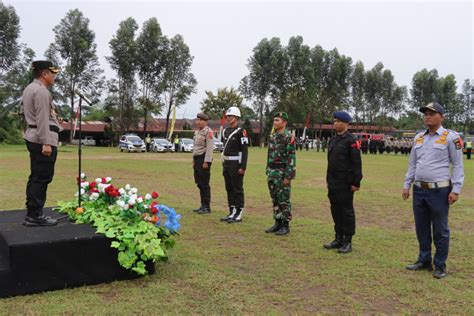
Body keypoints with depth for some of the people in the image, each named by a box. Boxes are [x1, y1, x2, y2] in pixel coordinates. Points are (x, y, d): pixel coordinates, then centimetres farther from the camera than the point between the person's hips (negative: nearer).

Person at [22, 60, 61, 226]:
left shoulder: (29, 89, 19)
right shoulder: (41, 91, -13)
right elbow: (42, 119, -20)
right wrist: (46, 143, -22)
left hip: (33, 138, 11)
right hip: (43, 139, -11)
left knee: (35, 177, 13)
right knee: (42, 178, -8)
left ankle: (32, 213, 17)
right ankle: (35, 216, -5)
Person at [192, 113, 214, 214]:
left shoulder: (208, 132, -12)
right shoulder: (197, 132, 16)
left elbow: (209, 148, -18)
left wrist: (206, 162, -21)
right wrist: (194, 160, 20)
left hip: (204, 160, -9)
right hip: (197, 159, 9)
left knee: (204, 184, -5)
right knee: (199, 184, 13)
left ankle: (207, 207, 1)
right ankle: (203, 205, 21)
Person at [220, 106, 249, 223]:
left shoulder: (241, 131, -12)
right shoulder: (225, 131, 13)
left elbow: (245, 151, -15)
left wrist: (243, 167, -20)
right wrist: (223, 164, 17)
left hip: (236, 164, -8)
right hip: (226, 164, 8)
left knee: (237, 189, -2)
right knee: (229, 188, 12)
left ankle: (238, 214, 5)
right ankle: (232, 212, 20)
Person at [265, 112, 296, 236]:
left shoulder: (289, 137, -12)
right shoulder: (272, 136, 12)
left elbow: (291, 158, -16)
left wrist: (288, 176, -19)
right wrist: (268, 171, 15)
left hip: (282, 173, -7)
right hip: (272, 173, 7)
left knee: (284, 201, 0)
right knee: (275, 200, 12)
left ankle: (285, 225, 9)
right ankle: (277, 223, 21)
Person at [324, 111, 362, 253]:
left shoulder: (351, 141, -11)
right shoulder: (333, 140, 13)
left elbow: (357, 163, -14)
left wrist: (356, 182, -17)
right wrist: (328, 180, 18)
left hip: (345, 184, -7)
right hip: (333, 184, 8)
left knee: (347, 212, 2)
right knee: (336, 211, 13)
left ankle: (347, 242, 11)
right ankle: (339, 239, 24)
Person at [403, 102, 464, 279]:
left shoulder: (450, 137, -5)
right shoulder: (419, 137, 11)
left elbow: (458, 165, -6)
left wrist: (456, 190, -11)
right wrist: (406, 185, 13)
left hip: (439, 191, -6)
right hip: (419, 190, 6)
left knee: (440, 230, 4)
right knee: (421, 228, 14)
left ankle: (440, 265, 16)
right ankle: (424, 261, 27)